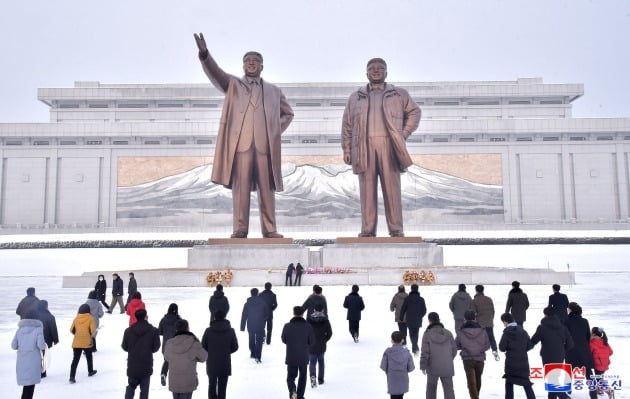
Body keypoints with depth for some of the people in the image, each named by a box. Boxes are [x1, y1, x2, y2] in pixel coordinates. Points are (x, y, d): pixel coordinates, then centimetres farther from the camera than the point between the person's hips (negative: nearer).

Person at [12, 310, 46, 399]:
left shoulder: (19, 329, 5)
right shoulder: (38, 329, -5)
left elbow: (13, 346, 4)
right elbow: (41, 345, -13)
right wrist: (45, 345, 8)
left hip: (21, 360, 4)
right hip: (33, 360, -4)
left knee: (25, 383, 14)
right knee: (31, 383, 1)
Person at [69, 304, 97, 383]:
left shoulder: (76, 318, 2)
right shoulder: (90, 318, -7)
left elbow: (72, 330, 5)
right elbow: (93, 330, -12)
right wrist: (92, 336, 8)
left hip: (76, 343, 2)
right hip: (87, 342, -2)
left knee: (75, 360, 3)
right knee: (89, 357, 21)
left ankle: (72, 377, -7)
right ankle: (90, 371, 37)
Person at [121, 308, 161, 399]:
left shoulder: (128, 330, -6)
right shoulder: (153, 331, -12)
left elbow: (124, 347, 1)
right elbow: (155, 348, -6)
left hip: (132, 365, 2)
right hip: (146, 365, -2)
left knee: (131, 386, 20)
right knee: (144, 389, 9)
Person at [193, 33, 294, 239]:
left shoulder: (273, 90, 20)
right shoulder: (233, 85, 14)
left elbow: (288, 113, 28)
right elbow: (215, 73, -4)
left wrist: (276, 132, 12)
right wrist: (204, 54, -22)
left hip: (265, 145, 2)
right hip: (240, 144, -1)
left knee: (266, 189, 1)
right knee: (240, 187, -4)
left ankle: (269, 229, 5)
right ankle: (240, 229, -1)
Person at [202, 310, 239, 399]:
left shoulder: (208, 331, -9)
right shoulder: (230, 331, -7)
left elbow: (203, 346, -3)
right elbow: (235, 347, -1)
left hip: (211, 363, 0)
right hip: (225, 365, 0)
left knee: (212, 385, 17)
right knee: (222, 387, 9)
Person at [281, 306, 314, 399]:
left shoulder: (287, 326, -11)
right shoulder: (308, 327, -11)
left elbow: (283, 340, 0)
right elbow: (311, 342, -2)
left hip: (291, 357, 0)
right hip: (304, 357, 0)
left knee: (290, 377, 14)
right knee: (302, 377, 19)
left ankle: (292, 390, -12)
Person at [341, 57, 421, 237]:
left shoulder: (399, 94, 16)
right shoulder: (355, 97, 18)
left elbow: (414, 112, 19)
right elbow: (347, 124, 14)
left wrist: (404, 134, 6)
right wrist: (346, 149, 5)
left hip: (389, 146, -1)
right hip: (364, 148, 1)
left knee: (392, 188, -5)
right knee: (367, 190, -2)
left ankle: (396, 230, -2)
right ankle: (367, 230, 0)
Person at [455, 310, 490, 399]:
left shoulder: (461, 332, -7)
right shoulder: (482, 330, -3)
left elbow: (456, 346, 1)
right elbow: (487, 345, 2)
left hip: (467, 359, -3)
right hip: (480, 359, 3)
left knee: (471, 382, -2)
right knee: (478, 380, 21)